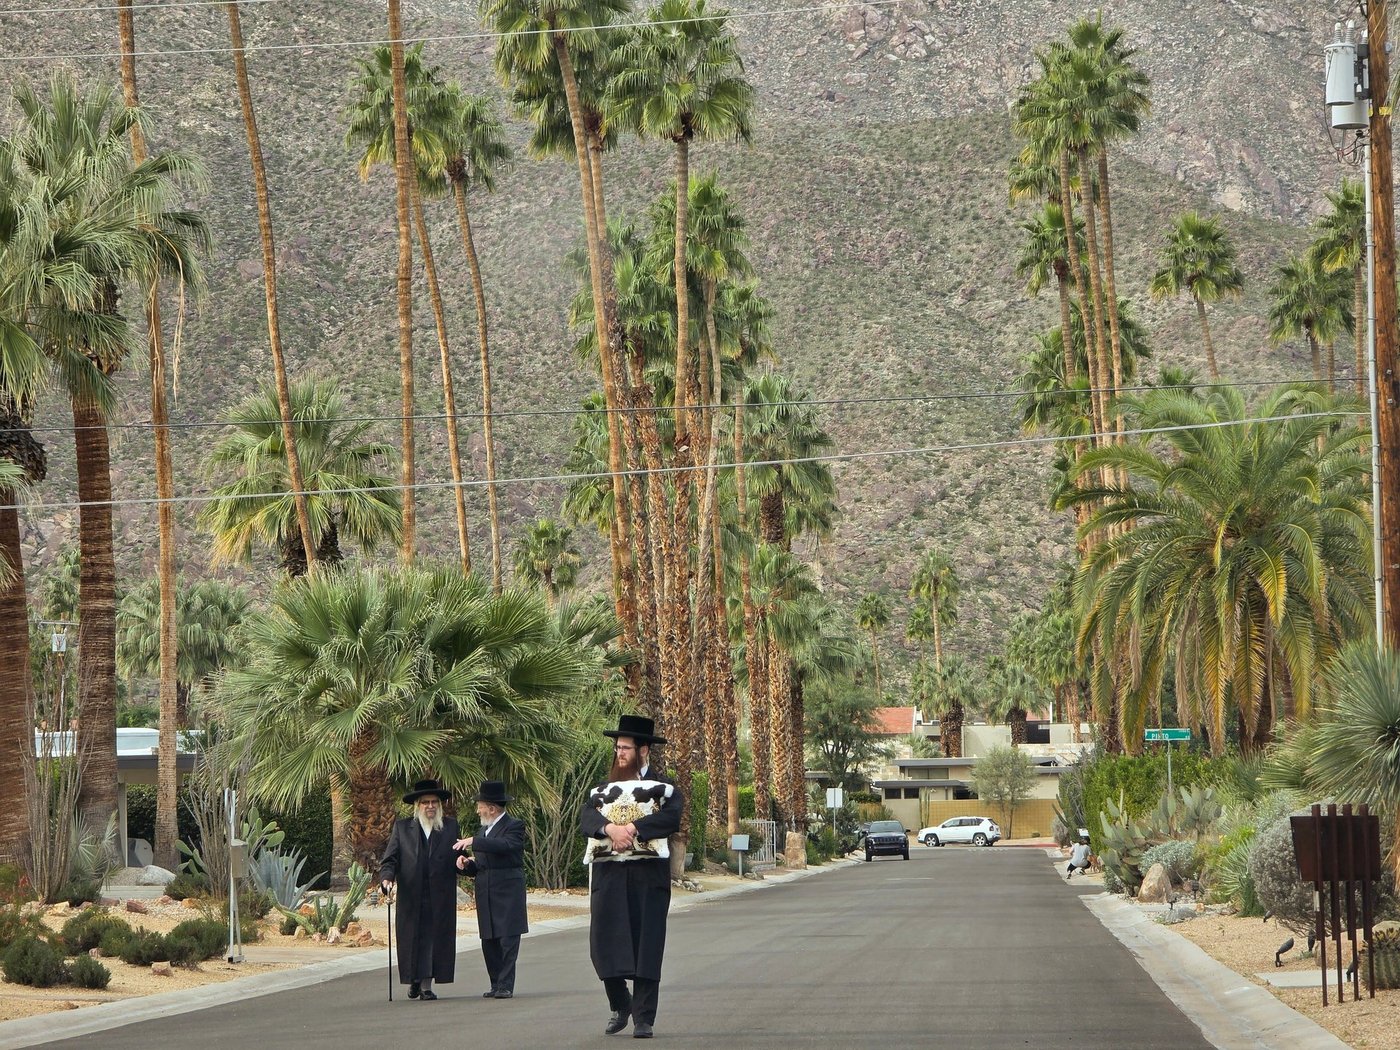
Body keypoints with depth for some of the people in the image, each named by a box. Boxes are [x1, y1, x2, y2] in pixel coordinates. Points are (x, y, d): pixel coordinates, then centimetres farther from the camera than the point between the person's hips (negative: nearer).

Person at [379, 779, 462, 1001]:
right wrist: (387, 878, -15)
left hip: (439, 899, 0)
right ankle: (414, 980, 21)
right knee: (411, 939, 2)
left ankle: (427, 985, 3)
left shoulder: (450, 826, 11)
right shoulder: (402, 828, 9)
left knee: (434, 939, -3)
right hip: (410, 897, 0)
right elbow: (390, 859, 4)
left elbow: (457, 856, 12)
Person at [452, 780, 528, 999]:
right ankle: (496, 984, 10)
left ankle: (505, 985, -7)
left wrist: (473, 841, -28)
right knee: (489, 942, 5)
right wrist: (468, 864, 0)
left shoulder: (514, 826, -3)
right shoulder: (484, 830, 21)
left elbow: (505, 845, -25)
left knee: (508, 940, -7)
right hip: (486, 896, 7)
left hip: (507, 893, -7)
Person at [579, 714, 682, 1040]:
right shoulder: (603, 789, 16)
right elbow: (586, 820, -1)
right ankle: (620, 1006, 19)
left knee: (646, 945, -4)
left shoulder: (663, 786, 7)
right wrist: (610, 828, -21)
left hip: (649, 872, -3)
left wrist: (633, 828, -20)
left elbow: (671, 818, -12)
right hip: (608, 872, 3)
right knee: (604, 941, -3)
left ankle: (644, 1018, 1)